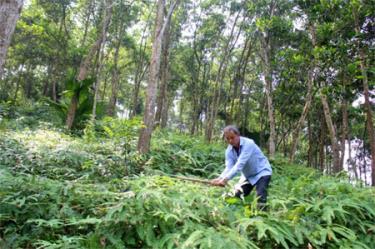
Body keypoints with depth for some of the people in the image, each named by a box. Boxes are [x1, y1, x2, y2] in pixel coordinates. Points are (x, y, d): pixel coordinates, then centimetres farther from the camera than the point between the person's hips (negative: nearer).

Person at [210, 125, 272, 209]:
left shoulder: (248, 144, -29)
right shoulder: (229, 150, -9)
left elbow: (240, 164, -38)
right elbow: (229, 167, -21)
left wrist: (226, 179, -48)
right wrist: (220, 178, -42)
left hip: (262, 172, -6)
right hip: (248, 175, 6)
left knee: (260, 197, -24)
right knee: (237, 196, 7)